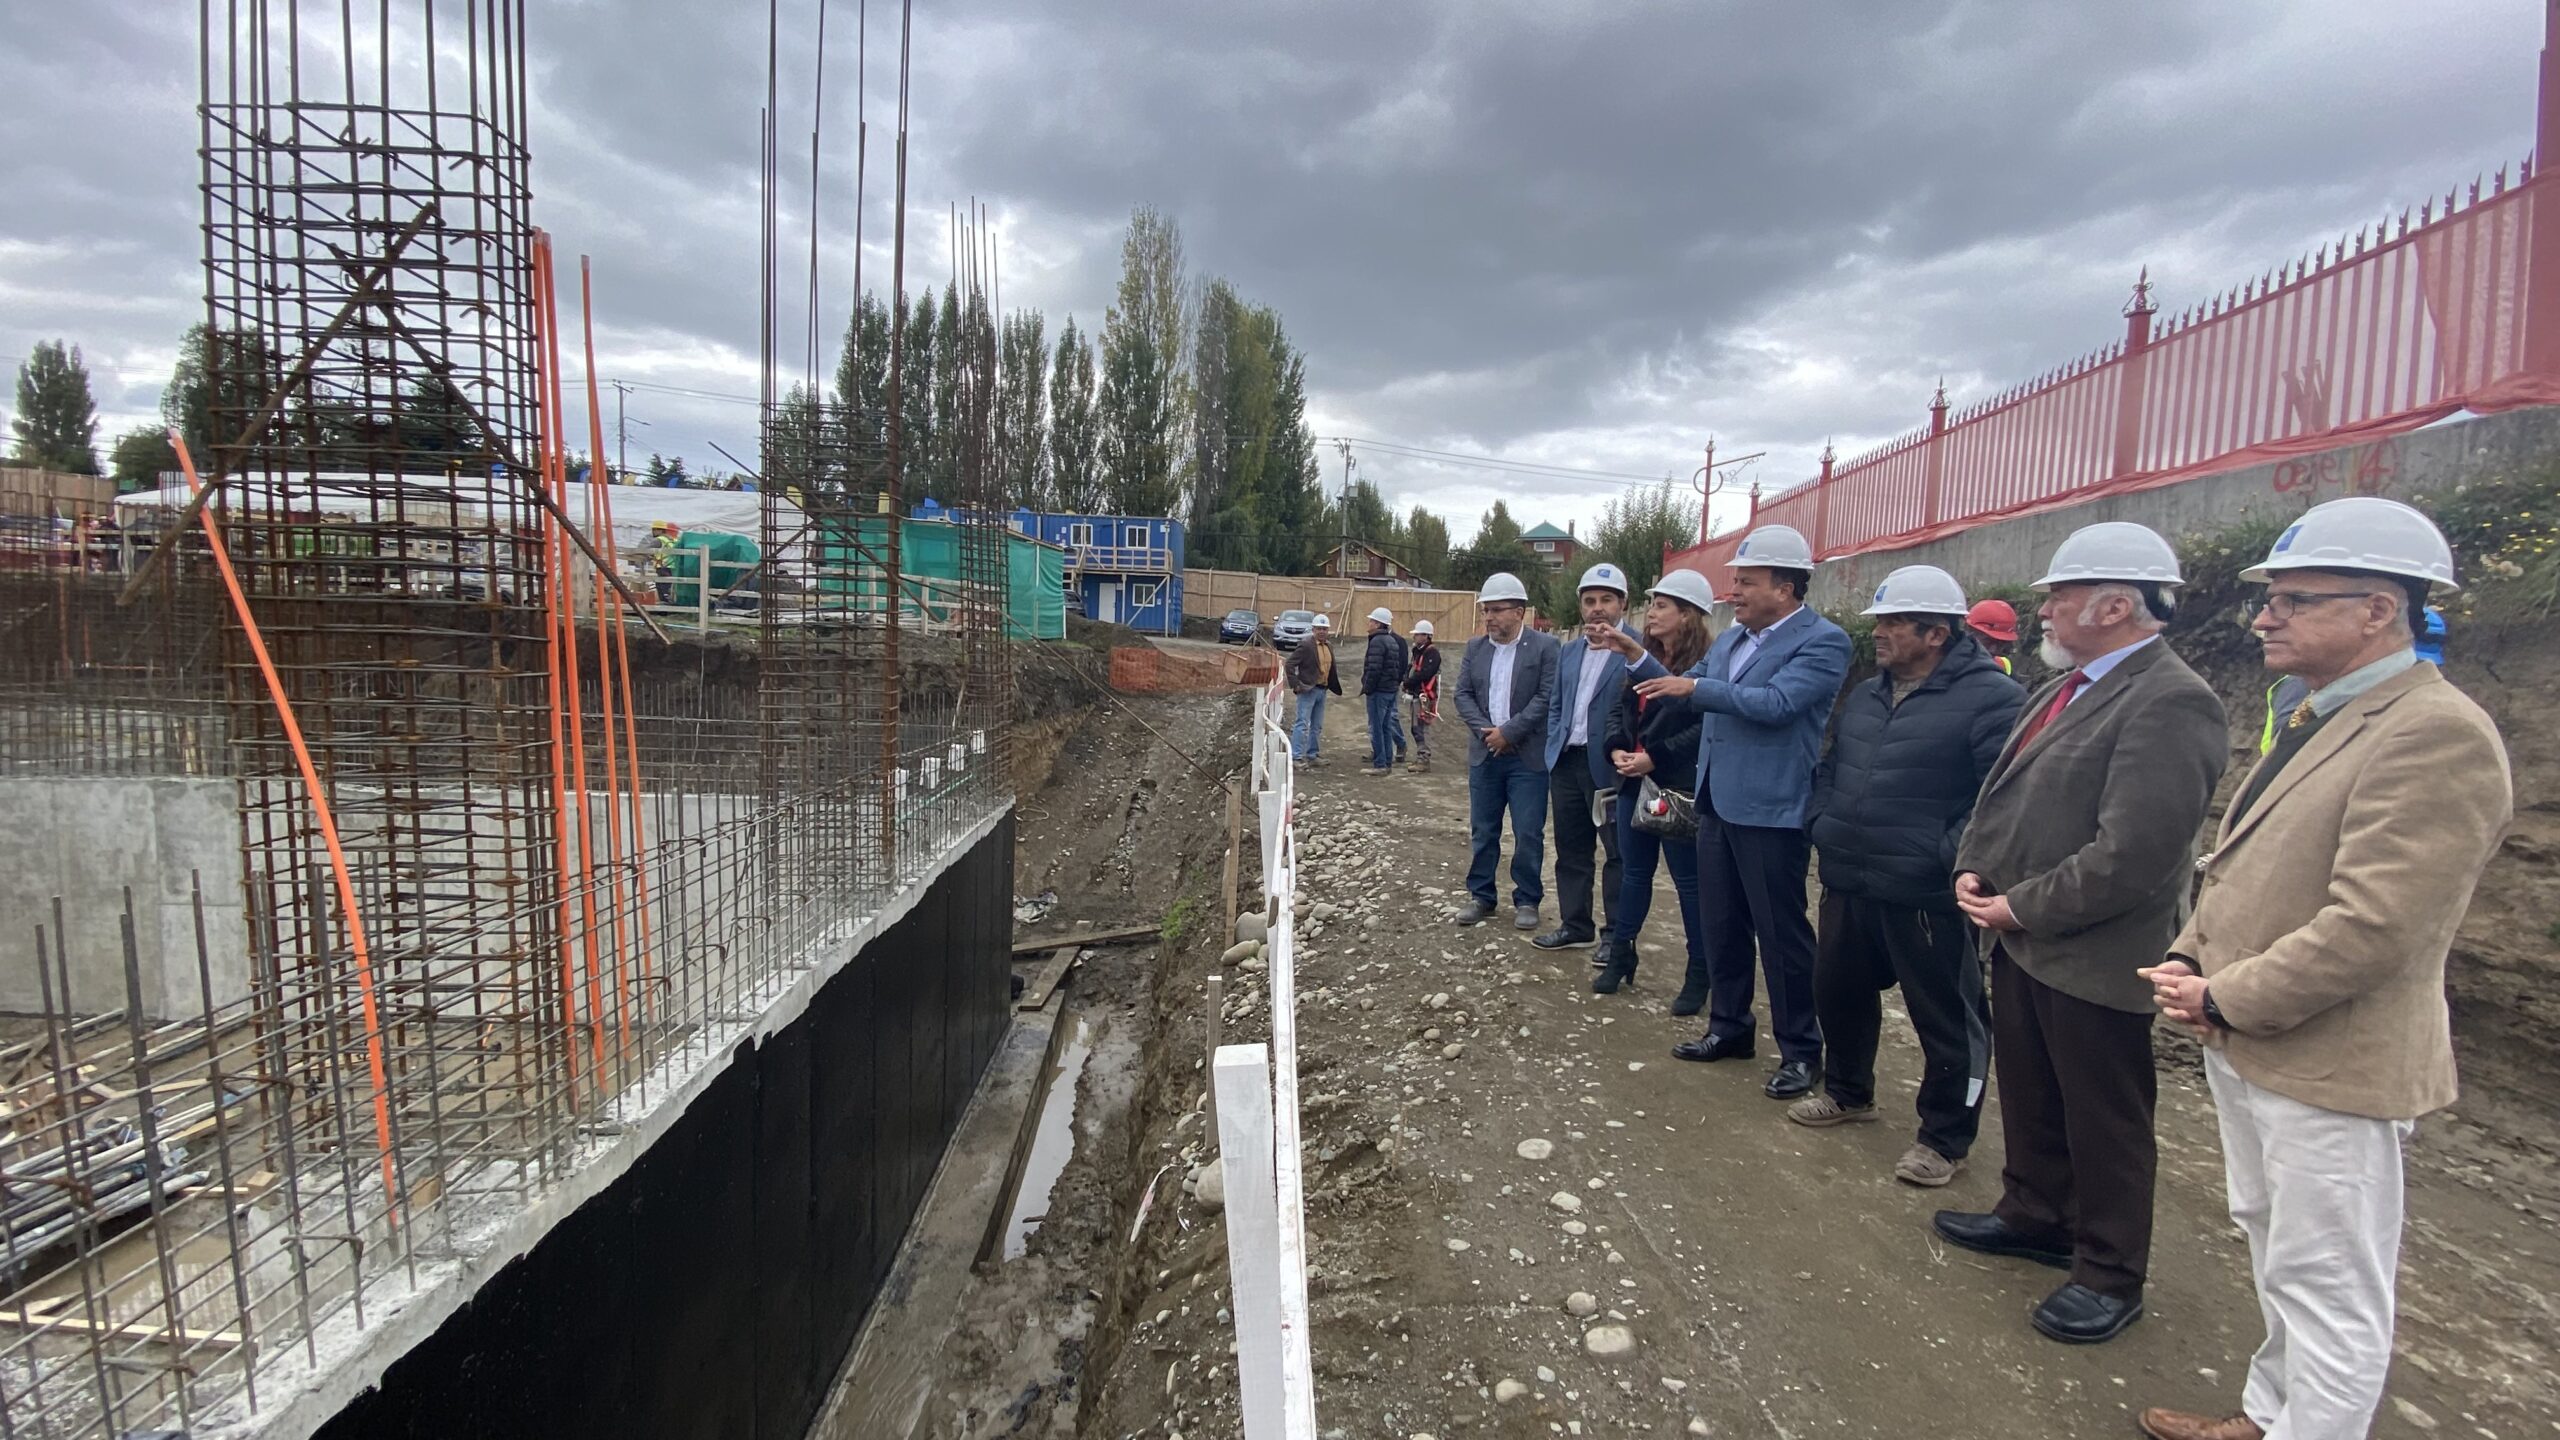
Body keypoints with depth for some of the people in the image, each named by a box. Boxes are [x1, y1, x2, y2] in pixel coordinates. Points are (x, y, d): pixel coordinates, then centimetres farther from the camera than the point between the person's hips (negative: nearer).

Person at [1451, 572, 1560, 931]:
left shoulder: (1545, 647, -5)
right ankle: (1480, 895, 21)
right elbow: (1463, 695, 5)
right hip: (1485, 754, 4)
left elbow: (1547, 697, -12)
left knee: (1528, 833, 2)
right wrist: (1486, 731, -10)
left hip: (1528, 757, -4)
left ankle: (1527, 899, 15)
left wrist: (1508, 732, -15)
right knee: (1482, 831, 10)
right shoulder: (1475, 648, 9)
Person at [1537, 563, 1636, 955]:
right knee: (1571, 850, 15)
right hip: (1567, 762, 7)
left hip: (1610, 766, -7)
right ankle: (1575, 926, 27)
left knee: (1618, 853, 4)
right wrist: (1554, 748, 9)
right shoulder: (1569, 651, 15)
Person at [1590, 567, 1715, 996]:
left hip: (1679, 788, -7)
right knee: (1635, 871, 17)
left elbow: (1707, 726, -21)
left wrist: (1655, 757, -21)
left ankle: (1700, 973, 18)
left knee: (1688, 880, 4)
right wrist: (1617, 748, -2)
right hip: (1635, 783, 8)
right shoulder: (1645, 658, 12)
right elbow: (1620, 710, 16)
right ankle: (1620, 955, 28)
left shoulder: (1707, 664, -14)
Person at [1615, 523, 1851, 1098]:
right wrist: (1638, 658, 3)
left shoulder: (1823, 641, -13)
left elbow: (1776, 703, -25)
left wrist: (1696, 687, -20)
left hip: (1771, 811, -8)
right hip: (1718, 804, 8)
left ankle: (1800, 1050, 19)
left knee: (1781, 934, 3)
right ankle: (1730, 1027, 32)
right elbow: (1687, 692, 15)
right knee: (1721, 925, 16)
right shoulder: (1732, 638, 11)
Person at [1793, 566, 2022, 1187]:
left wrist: (1952, 859, -23)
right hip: (1847, 882, 8)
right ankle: (1848, 1092, 42)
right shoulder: (1866, 696, 13)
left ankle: (1946, 1137, 23)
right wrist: (1823, 824, 11)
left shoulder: (1990, 698, -13)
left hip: (1926, 895, -8)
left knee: (1946, 1017, 7)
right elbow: (1830, 767, 24)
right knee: (1839, 990, 20)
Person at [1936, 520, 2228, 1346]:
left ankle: (2110, 1277, 26)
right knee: (2027, 1096, 23)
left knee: (2104, 1123, 9)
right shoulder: (2061, 689, 10)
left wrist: (2022, 907, -18)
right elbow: (2002, 791, 17)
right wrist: (1974, 869, 1)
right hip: (2020, 941, 9)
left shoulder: (2170, 704, -20)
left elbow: (2131, 856, -26)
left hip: (2091, 959, -9)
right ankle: (2035, 1216, 42)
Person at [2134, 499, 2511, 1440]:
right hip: (2243, 1047, 10)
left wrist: (2227, 1000, -17)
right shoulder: (2318, 718, 11)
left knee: (2326, 1289, 5)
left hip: (2327, 1068, -10)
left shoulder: (2437, 734, -20)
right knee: (2275, 1251, 24)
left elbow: (2370, 928, -25)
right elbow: (2238, 867, 15)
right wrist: (2188, 960, 1)